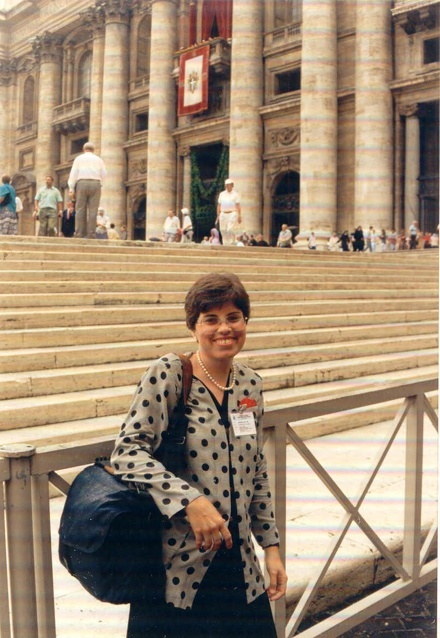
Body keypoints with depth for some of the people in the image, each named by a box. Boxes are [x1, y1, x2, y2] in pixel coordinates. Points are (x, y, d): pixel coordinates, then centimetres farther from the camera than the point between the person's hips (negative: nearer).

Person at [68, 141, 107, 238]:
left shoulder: (79, 158, 12)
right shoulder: (98, 159, 16)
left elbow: (73, 173, 4)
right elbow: (104, 174, 8)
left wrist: (72, 189, 1)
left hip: (82, 183, 0)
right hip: (95, 184, 1)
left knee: (80, 210, -1)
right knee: (93, 210, -4)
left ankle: (79, 234, -8)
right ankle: (91, 234, -10)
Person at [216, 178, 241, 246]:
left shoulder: (235, 194, 3)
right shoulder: (222, 194, 14)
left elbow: (238, 205, -2)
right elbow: (219, 205, 15)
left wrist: (239, 216, -9)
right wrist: (218, 215, 9)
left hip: (232, 214, -4)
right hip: (223, 214, 4)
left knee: (230, 230, -15)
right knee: (223, 231, 2)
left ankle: (231, 244, -12)